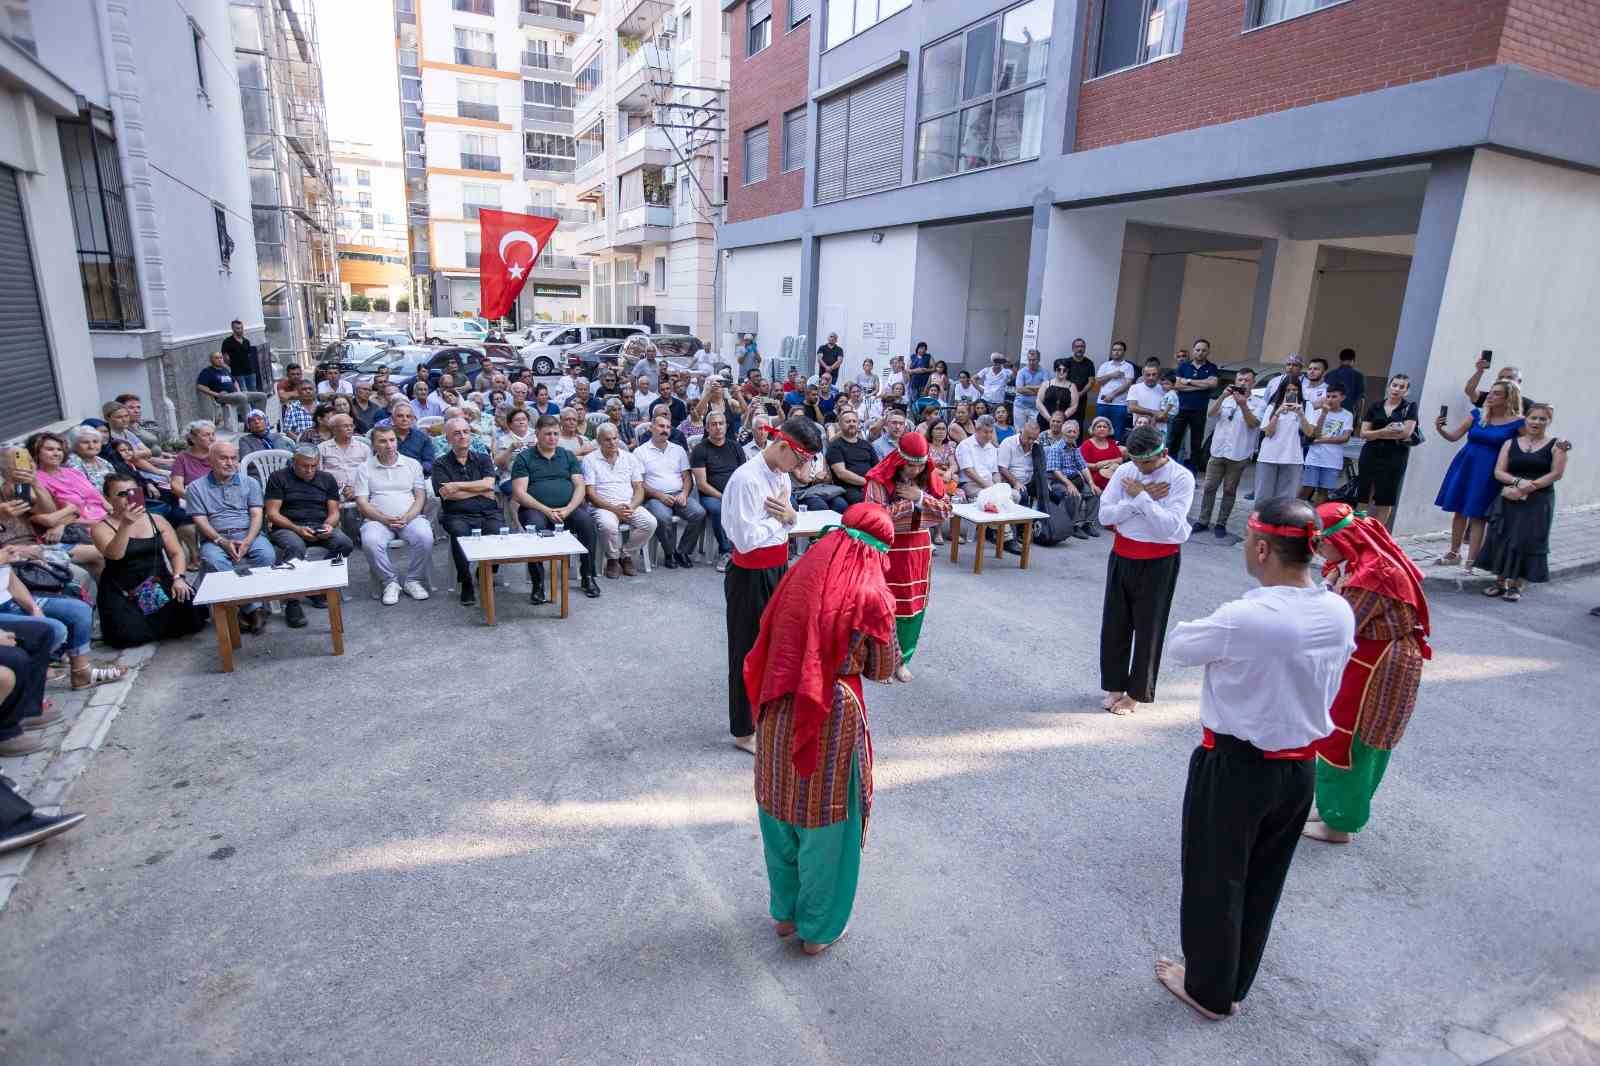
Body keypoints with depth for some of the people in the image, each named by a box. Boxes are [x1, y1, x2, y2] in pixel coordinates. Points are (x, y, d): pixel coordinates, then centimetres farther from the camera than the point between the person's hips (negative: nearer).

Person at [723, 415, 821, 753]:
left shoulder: (781, 475, 5)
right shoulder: (746, 479, -23)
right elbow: (747, 539, -26)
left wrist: (789, 516, -10)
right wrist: (781, 519, -13)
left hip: (777, 570, 8)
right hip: (750, 576, -8)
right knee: (749, 650, 6)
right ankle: (744, 731, 23)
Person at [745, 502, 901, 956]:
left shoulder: (801, 574, -3)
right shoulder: (870, 595, -15)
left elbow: (771, 641, 6)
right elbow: (883, 668, -4)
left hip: (779, 710, 5)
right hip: (832, 715, -4)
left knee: (781, 811, 21)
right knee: (825, 822, 14)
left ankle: (785, 910, 41)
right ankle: (818, 929, 32)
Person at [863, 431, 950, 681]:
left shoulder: (930, 479, 1)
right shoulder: (880, 481, -14)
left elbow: (945, 511, -2)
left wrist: (921, 497, -16)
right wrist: (908, 501, -19)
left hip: (919, 547, 5)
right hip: (888, 548, -5)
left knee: (914, 603, 9)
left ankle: (902, 659, 22)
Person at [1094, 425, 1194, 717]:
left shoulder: (1181, 478, -13)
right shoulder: (1125, 471, -2)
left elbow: (1168, 526, -22)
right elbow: (1105, 516, -7)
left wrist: (1140, 496, -20)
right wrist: (1140, 497, -15)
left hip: (1158, 561, -4)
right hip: (1122, 555, 4)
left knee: (1148, 628, 7)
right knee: (1114, 623, 11)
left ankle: (1137, 693, 23)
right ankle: (1115, 685, 29)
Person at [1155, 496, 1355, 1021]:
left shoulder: (1244, 618, -29)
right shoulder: (1340, 613, -6)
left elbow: (1178, 645, -12)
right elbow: (1321, 683, 8)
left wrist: (1217, 631, 5)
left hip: (1235, 768, -7)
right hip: (1300, 769, 7)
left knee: (1215, 880, 16)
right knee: (1262, 882, 23)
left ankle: (1209, 990, 36)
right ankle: (1234, 984, 44)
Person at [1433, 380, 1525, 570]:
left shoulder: (1517, 422, -5)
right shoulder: (1477, 414, 4)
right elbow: (1454, 436, 3)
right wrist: (1440, 429, -16)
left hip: (1489, 473, -3)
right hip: (1464, 466, 3)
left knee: (1477, 515, -1)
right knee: (1458, 511, 10)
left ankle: (1471, 561, 6)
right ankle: (1454, 553, 24)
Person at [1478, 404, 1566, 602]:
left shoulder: (1555, 446, 2)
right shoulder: (1510, 443, 9)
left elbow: (1557, 473, -7)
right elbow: (1498, 472, 3)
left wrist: (1527, 488, -14)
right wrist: (1518, 482, -15)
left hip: (1538, 502, -2)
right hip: (1509, 500, 2)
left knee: (1527, 542, -4)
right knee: (1502, 539, -1)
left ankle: (1517, 585, 5)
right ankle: (1500, 581, 11)